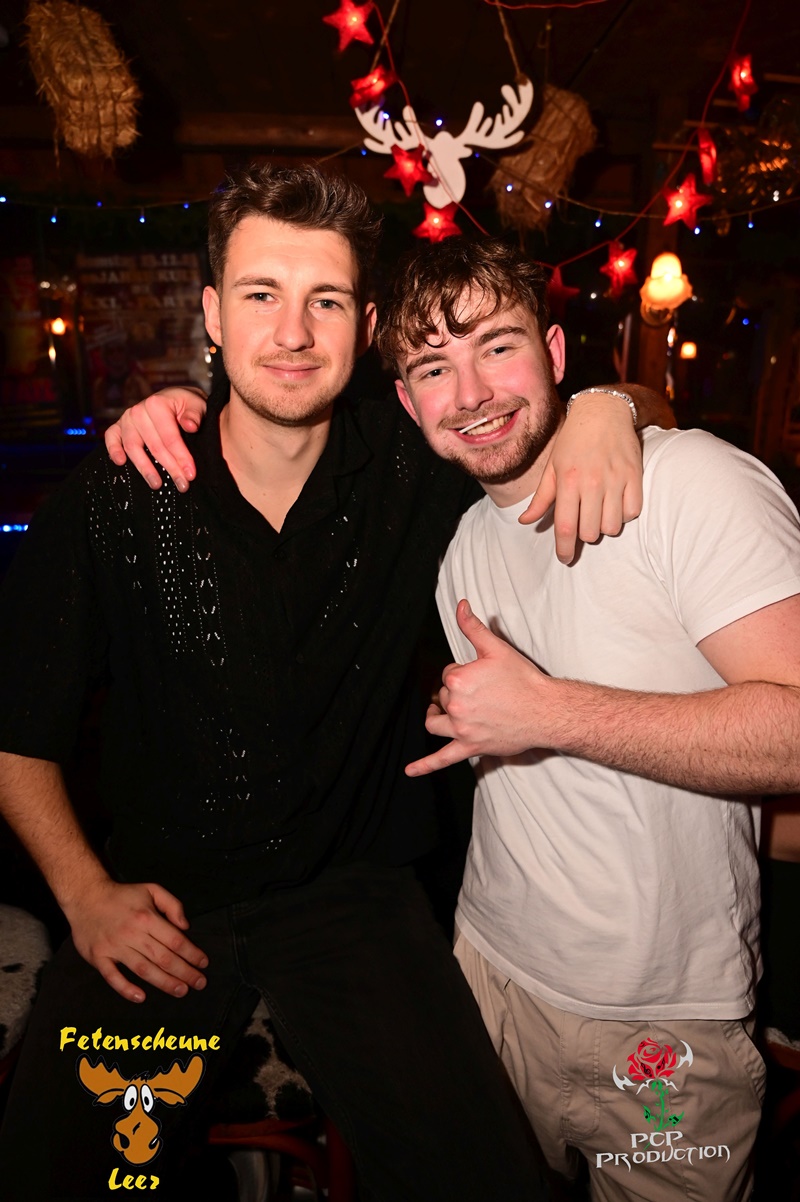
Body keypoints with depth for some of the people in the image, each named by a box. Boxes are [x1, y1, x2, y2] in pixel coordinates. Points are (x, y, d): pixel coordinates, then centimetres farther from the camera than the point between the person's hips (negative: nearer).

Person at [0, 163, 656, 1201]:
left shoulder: (410, 470, -8)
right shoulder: (115, 501, -10)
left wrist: (602, 408, -15)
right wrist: (85, 893, -7)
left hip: (356, 894, 1)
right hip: (161, 904, 1)